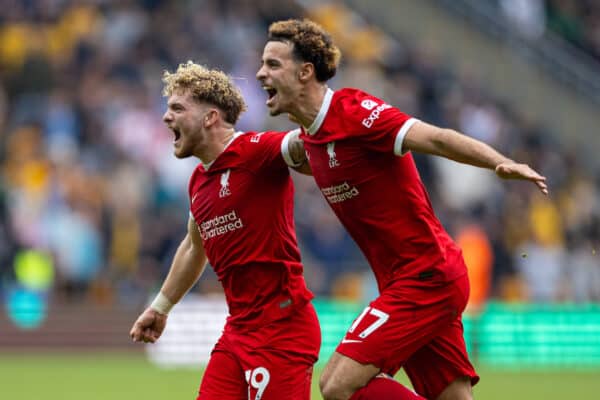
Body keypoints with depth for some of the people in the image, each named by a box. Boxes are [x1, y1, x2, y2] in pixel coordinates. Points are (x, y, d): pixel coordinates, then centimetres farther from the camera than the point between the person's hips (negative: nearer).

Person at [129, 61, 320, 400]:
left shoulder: (255, 151, -11)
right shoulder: (199, 180, 15)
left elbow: (301, 143, -31)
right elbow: (195, 248, 31)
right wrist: (161, 306, 38)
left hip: (282, 326, -9)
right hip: (239, 330, 9)